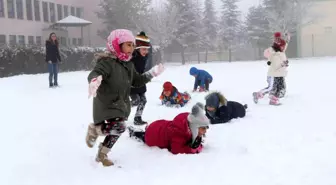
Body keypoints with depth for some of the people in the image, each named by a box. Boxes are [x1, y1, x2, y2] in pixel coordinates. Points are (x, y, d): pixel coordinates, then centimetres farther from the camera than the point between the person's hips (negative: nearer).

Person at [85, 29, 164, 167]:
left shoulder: (128, 65, 9)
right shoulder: (107, 62, -18)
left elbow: (137, 81, 18)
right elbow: (94, 73, -34)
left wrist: (152, 73, 12)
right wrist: (94, 80, -58)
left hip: (121, 104, 8)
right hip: (106, 104, -8)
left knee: (115, 132, 14)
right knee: (119, 128, -24)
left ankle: (102, 155, 35)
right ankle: (94, 129, 3)